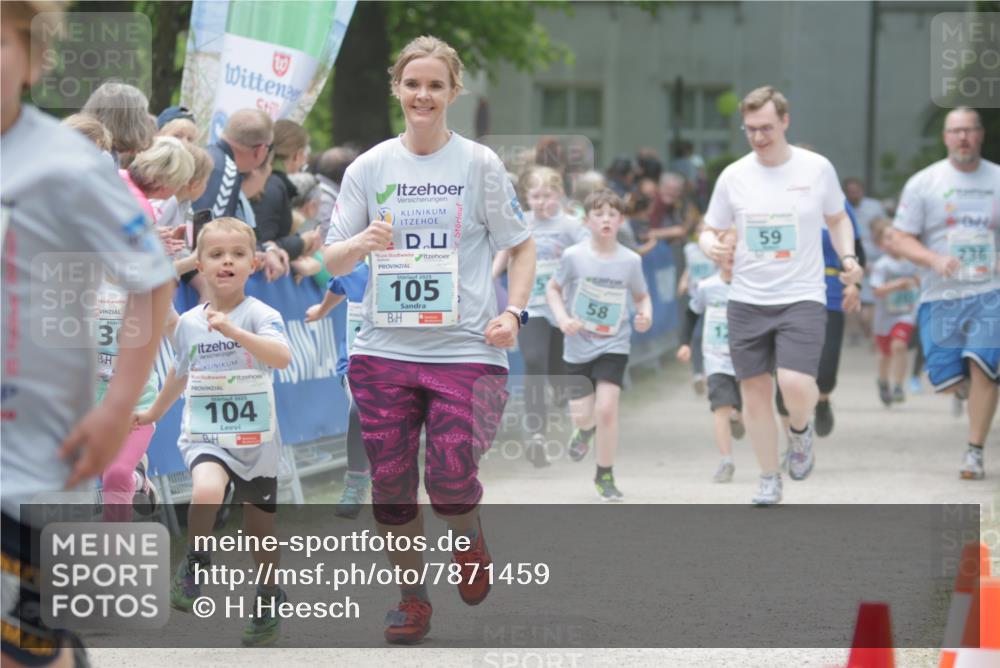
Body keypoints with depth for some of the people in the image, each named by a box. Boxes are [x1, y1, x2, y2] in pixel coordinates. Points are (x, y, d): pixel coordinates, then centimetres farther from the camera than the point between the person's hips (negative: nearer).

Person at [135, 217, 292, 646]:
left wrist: (232, 330, -38)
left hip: (256, 440, -1)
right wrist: (154, 413, 36)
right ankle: (194, 562, -7)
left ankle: (269, 602, 34)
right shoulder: (189, 322, 3)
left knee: (260, 528, 12)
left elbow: (283, 357, -29)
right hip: (204, 435, 1)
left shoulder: (260, 314, -10)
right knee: (207, 490, -31)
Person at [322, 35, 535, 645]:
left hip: (466, 349, -2)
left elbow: (521, 246, 8)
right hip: (385, 348, 2)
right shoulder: (369, 167, 6)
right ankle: (412, 598, 22)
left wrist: (513, 311, -7)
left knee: (452, 478, -13)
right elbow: (333, 260, 7)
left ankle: (470, 539, 22)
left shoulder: (480, 165, 1)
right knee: (391, 482, 3)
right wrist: (362, 243, -15)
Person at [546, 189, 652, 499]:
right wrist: (562, 318, -14)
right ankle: (586, 429, 48)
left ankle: (605, 476, 3)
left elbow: (642, 296, 7)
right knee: (581, 413, 6)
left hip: (613, 346, -1)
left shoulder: (630, 260, -8)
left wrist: (646, 314, -14)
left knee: (606, 407, -16)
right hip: (578, 346, 1)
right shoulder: (574, 256, -11)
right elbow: (553, 289, 2)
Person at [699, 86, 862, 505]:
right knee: (755, 392, 3)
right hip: (747, 300, 2)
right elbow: (710, 230, 11)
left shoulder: (817, 168, -1)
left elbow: (837, 219, 15)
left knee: (796, 384, -19)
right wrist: (710, 245, -13)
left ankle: (801, 431, 16)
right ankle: (769, 479, 20)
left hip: (802, 297, -2)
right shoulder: (733, 176, 2)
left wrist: (847, 256, -3)